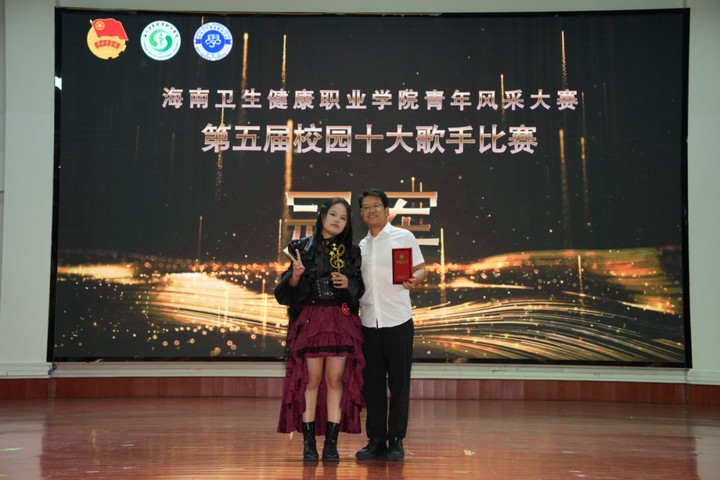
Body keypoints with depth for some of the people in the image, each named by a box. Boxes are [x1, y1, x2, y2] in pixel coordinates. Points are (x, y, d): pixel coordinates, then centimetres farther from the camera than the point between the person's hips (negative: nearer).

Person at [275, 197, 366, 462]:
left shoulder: (351, 252, 11)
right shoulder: (304, 247, 5)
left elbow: (360, 289, 12)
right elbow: (287, 290, 3)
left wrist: (348, 283, -8)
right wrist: (295, 275, -17)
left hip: (341, 321, 2)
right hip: (309, 319, -1)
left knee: (335, 379, -2)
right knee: (311, 378, -4)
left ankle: (331, 443, 3)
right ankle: (308, 443, 3)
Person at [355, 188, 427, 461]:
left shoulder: (403, 237, 3)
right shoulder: (361, 246, 17)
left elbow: (421, 270, 0)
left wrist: (414, 279, -21)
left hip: (397, 321, -4)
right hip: (369, 322, 4)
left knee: (398, 383, 0)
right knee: (372, 384, 5)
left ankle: (396, 441, 6)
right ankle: (376, 440, 13)